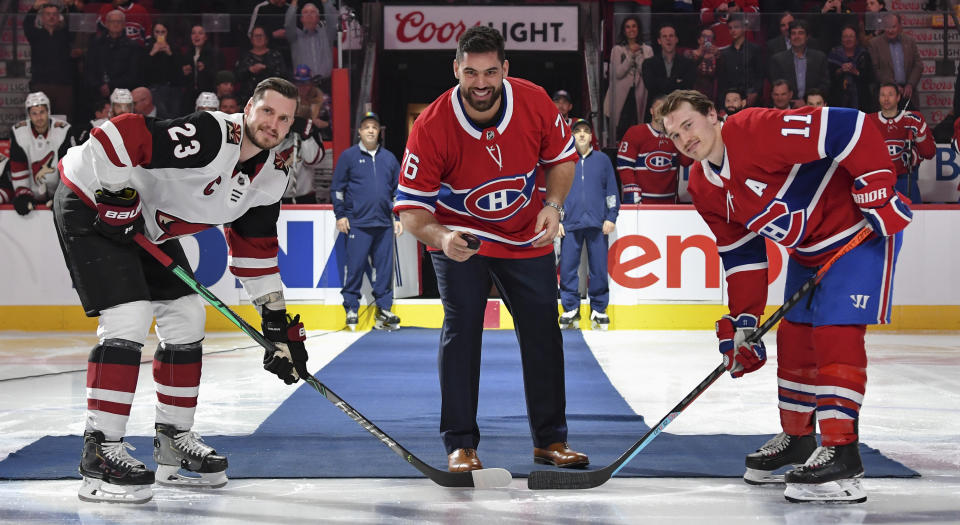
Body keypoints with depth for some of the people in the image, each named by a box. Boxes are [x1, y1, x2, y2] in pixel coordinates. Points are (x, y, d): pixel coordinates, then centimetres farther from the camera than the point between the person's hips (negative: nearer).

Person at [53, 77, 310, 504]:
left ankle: (174, 442, 19)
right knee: (129, 317, -20)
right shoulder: (207, 136, -29)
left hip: (147, 224, 9)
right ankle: (101, 453, -16)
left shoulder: (271, 174, -2)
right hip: (92, 204, -9)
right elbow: (117, 134, -33)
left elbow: (255, 248, 8)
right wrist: (117, 199, -27)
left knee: (186, 317, 7)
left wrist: (277, 319, 5)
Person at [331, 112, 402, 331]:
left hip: (384, 224, 3)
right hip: (357, 223, -3)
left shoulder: (389, 158, 14)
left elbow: (398, 190, 19)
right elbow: (337, 188, 5)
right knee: (355, 266, -4)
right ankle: (351, 309, 5)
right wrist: (340, 215, -2)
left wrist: (398, 218, 13)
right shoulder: (348, 156, 4)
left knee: (385, 268, 3)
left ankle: (383, 309, 10)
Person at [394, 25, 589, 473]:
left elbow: (561, 157, 1)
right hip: (459, 238, -3)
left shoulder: (534, 102, -19)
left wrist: (552, 205, -14)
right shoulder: (431, 126, -26)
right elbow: (410, 206, -24)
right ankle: (460, 444, -2)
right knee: (462, 329, -13)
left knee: (542, 331, 5)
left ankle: (550, 439, 20)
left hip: (526, 236, 3)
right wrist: (439, 238, -43)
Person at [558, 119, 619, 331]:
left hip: (597, 224, 0)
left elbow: (612, 191, 10)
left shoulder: (603, 160, 9)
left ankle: (599, 309, 9)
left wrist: (611, 218, 2)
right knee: (568, 268, -2)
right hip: (570, 225, 0)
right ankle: (570, 309, 7)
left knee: (598, 268, 0)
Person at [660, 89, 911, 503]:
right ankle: (797, 437, 29)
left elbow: (848, 127, -30)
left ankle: (841, 451, -16)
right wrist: (742, 322, 1)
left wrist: (876, 189, -28)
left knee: (836, 331, -17)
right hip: (807, 249, 9)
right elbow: (741, 255, 6)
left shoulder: (757, 129, -27)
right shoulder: (703, 189, 1)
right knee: (793, 337, 12)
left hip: (862, 229, -9)